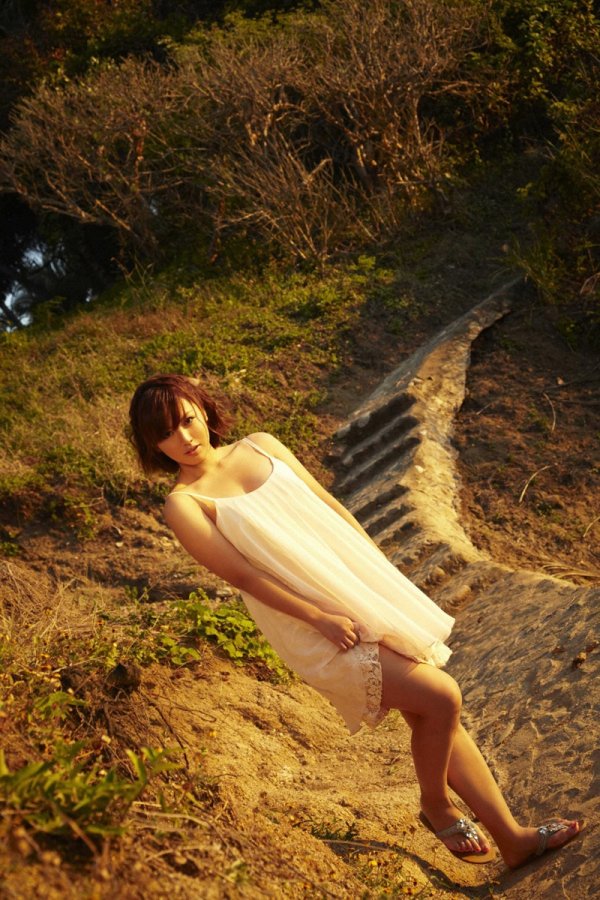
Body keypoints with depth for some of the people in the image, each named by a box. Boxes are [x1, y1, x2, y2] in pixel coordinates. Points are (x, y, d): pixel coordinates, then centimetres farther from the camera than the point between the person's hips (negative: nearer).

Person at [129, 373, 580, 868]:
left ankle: (513, 837, 17)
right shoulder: (184, 505, -8)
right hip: (313, 627, -5)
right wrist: (320, 618, -18)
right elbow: (242, 574, -13)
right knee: (440, 697, -12)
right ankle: (436, 804, 16)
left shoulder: (261, 445, 8)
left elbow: (331, 506, 13)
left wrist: (385, 573, 11)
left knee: (437, 714, 5)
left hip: (362, 590, 6)